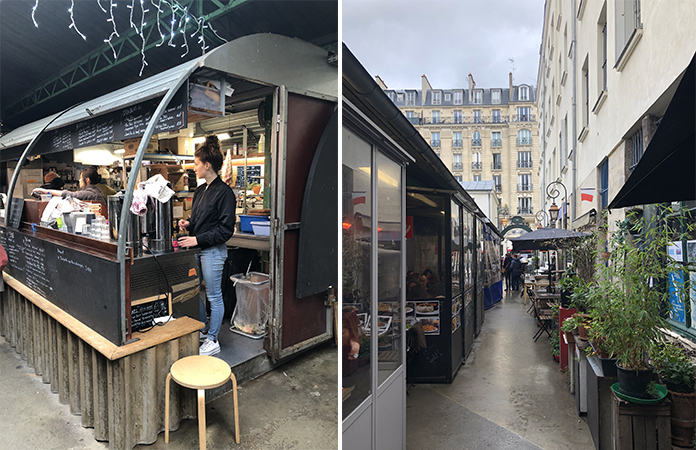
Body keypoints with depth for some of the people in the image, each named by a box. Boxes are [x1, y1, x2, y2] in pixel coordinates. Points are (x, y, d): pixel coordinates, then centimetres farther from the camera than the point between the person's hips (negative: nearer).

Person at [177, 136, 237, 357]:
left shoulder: (224, 192, -14)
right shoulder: (200, 191, 12)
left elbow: (226, 229, -17)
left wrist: (198, 239, -19)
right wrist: (188, 225, 2)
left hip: (213, 251, -9)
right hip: (197, 249, 9)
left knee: (214, 296, 3)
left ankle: (212, 341, 16)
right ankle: (203, 330, 35)